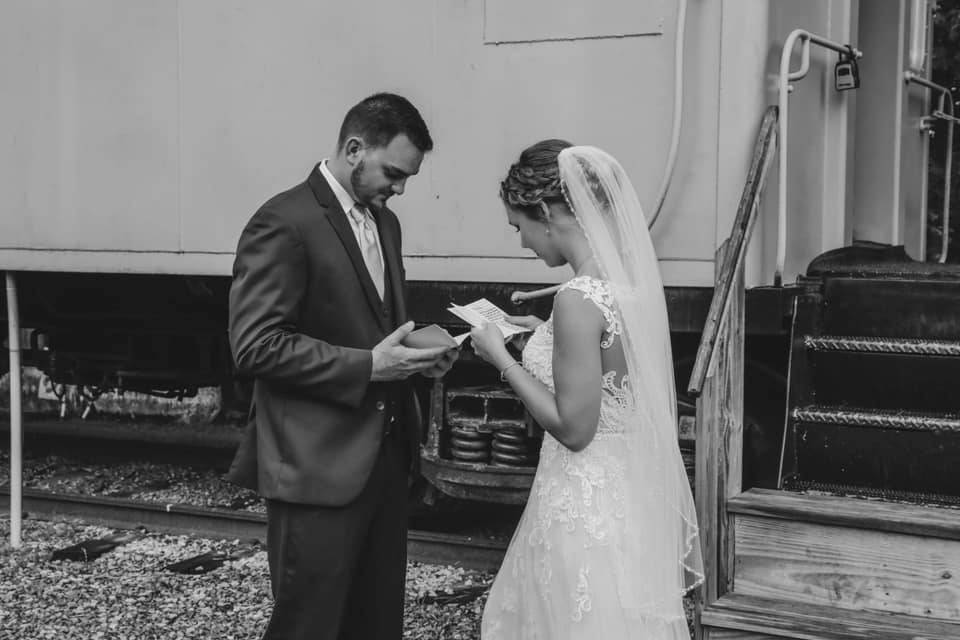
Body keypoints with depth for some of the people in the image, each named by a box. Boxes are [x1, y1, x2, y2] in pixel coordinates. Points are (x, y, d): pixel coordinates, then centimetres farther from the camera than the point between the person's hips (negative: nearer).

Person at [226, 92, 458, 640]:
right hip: (318, 466, -8)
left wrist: (417, 353, 3)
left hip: (385, 458, 8)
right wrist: (367, 366, -21)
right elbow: (256, 345, -19)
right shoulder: (285, 223, -13)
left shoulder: (385, 222, 14)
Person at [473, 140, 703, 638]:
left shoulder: (578, 300, -24)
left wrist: (502, 358, -12)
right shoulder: (630, 276, 2)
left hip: (588, 506, -8)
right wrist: (545, 334, 13)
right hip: (631, 490, 8)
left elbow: (574, 428, -21)